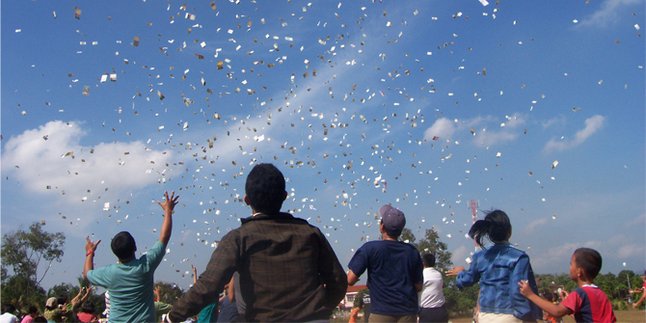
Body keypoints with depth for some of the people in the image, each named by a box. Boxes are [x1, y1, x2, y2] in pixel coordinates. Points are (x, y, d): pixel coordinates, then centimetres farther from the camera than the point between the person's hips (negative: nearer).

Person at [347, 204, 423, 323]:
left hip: (381, 313, -3)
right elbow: (418, 286, 10)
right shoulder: (411, 251, 5)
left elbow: (350, 280, -7)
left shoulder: (370, 248, -6)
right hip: (408, 313, 4)